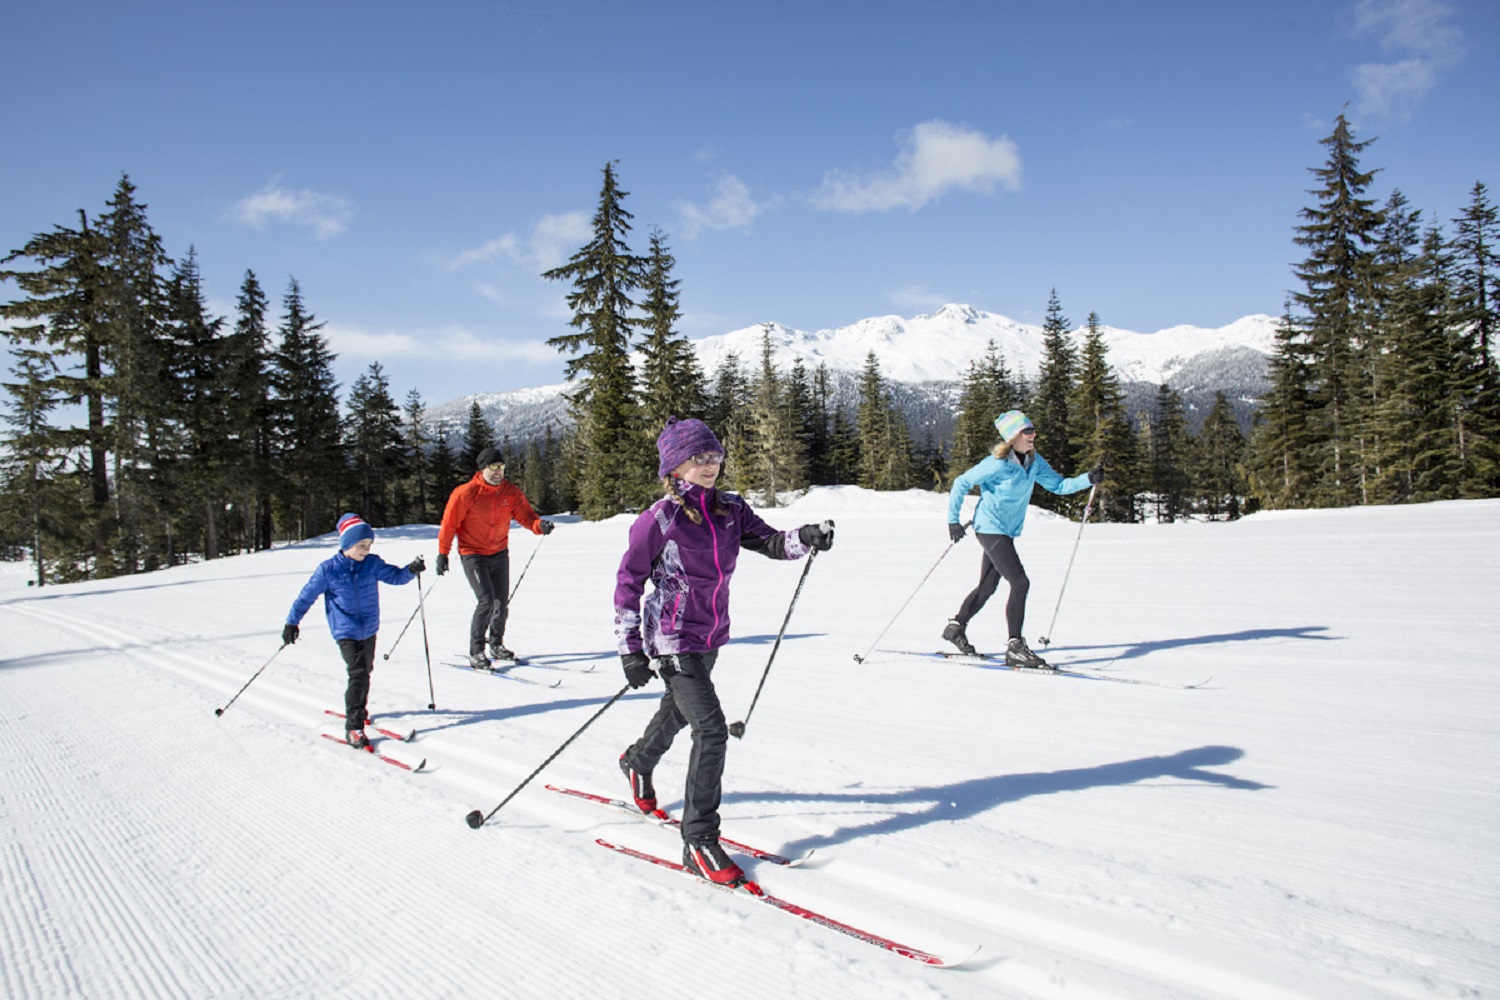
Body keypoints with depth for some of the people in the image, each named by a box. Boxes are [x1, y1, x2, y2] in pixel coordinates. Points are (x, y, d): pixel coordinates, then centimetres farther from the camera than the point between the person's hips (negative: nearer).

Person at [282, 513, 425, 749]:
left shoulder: (373, 563, -3)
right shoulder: (328, 569, -11)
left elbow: (395, 576, -5)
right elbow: (307, 595, -4)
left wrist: (411, 570, -26)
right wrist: (292, 622, -2)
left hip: (369, 629, 5)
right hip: (345, 630, -5)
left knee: (365, 671, 20)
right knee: (358, 673, -17)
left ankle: (357, 708, 44)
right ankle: (353, 727, -11)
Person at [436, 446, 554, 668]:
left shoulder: (511, 492, -3)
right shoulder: (466, 493, -15)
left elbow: (525, 515, -8)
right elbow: (449, 523, -8)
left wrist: (540, 525, -30)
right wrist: (442, 553, -7)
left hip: (500, 554, 5)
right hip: (473, 555, -5)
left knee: (502, 602, 10)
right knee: (486, 600, -15)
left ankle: (496, 644, 31)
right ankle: (476, 652, -2)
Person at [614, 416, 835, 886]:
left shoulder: (730, 510, -1)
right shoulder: (660, 519, -16)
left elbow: (770, 542, -5)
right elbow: (628, 582, -11)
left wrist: (806, 538, -26)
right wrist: (630, 649, -12)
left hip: (711, 635, 7)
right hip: (673, 639, -7)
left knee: (678, 709, 28)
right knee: (711, 729, -15)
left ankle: (638, 761, 58)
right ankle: (699, 841, -5)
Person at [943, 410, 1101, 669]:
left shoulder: (1034, 461, 3)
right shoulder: (998, 464, -19)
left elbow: (1059, 485, 5)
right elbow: (962, 483, -13)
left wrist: (1088, 479, -10)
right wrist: (953, 520, -13)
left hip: (1008, 532, 8)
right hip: (990, 528, -8)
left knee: (988, 586, 16)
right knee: (1020, 583, -14)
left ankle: (956, 626, 33)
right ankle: (1015, 648, -8)